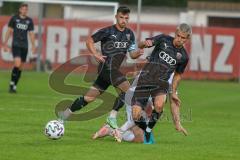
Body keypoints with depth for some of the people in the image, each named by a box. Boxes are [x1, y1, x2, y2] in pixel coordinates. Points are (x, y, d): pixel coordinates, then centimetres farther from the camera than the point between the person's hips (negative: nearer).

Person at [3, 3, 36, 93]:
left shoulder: (29, 21, 7)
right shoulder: (14, 18, 1)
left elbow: (31, 34, 9)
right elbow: (9, 31, 5)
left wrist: (33, 46, 0)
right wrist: (5, 44, 2)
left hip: (24, 46, 3)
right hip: (16, 45, -3)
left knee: (20, 67, 5)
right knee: (17, 64, -20)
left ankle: (14, 86, 15)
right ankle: (12, 83, -7)